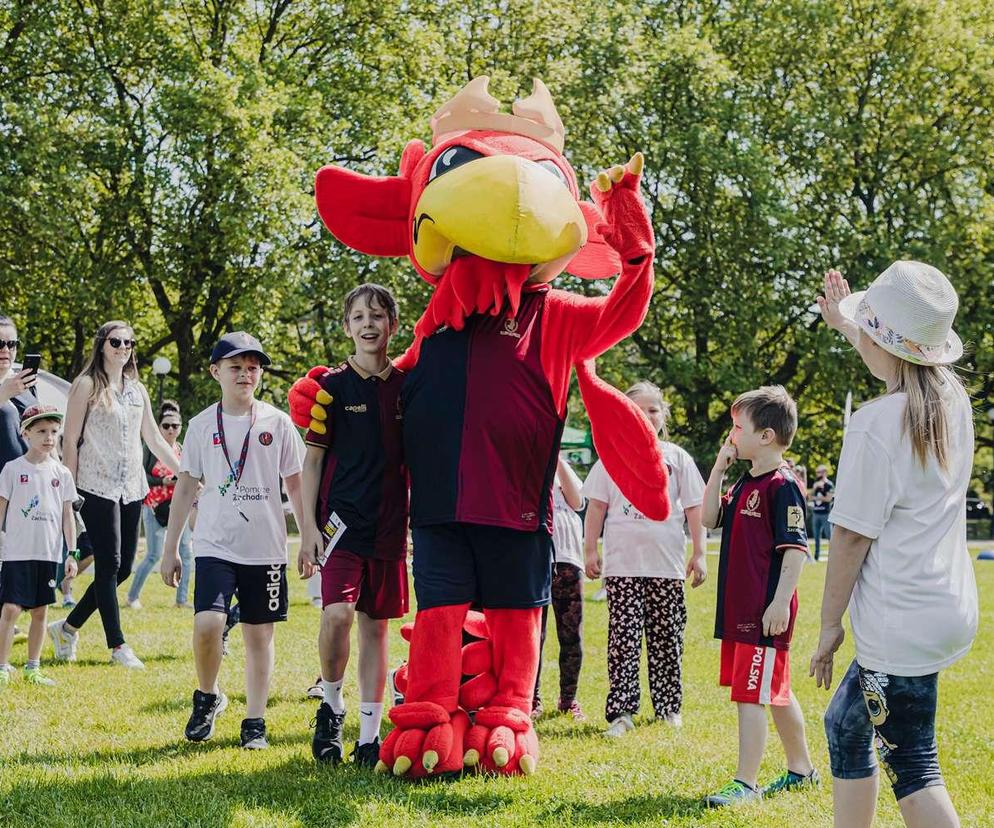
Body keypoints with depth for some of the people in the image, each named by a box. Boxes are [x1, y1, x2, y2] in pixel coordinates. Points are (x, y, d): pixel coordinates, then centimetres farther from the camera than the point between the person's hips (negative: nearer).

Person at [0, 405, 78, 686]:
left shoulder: (61, 473, 7)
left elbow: (67, 515, 9)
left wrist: (72, 552, 5)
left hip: (48, 553, 3)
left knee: (40, 611, 8)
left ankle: (33, 668, 17)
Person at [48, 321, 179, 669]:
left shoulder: (138, 389, 15)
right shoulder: (87, 385, -1)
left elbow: (154, 439, 20)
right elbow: (70, 440, -4)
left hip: (131, 489, 6)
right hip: (98, 487, -6)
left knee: (123, 568, 5)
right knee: (110, 565, -7)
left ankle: (68, 627, 18)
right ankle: (118, 646, -2)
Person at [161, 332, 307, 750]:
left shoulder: (277, 423, 3)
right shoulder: (202, 425, 5)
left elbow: (295, 484, 8)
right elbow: (186, 487, 10)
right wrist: (170, 549, 8)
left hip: (265, 548, 1)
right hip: (214, 546, 0)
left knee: (259, 635, 4)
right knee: (208, 623, -18)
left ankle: (255, 722, 14)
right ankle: (207, 697, 8)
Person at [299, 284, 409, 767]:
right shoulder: (332, 386, 0)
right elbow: (312, 459, 1)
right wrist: (309, 526, -6)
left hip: (390, 524, 3)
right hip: (342, 518, -3)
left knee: (376, 625, 7)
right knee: (338, 613, -20)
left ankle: (369, 735, 13)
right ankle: (331, 705, 4)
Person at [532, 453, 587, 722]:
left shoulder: (562, 467, 19)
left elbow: (576, 502, 1)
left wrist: (558, 462, -5)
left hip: (567, 557, 3)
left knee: (572, 635, 2)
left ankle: (568, 699, 12)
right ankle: (532, 700, 4)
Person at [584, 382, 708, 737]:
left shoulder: (677, 457, 8)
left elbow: (693, 508, 8)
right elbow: (597, 505, 8)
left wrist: (699, 553, 4)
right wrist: (590, 549, 2)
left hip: (667, 564, 1)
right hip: (622, 564, -1)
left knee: (667, 636, 6)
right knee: (624, 636, -6)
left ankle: (668, 706, 17)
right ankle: (621, 711, -6)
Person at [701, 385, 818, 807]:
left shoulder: (782, 486, -15)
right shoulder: (746, 482, 13)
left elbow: (796, 549, -18)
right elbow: (711, 518, 18)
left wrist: (781, 602, -22)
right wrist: (719, 467, 10)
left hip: (765, 612, -10)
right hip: (738, 607, 10)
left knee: (750, 696, -7)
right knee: (776, 693, 18)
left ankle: (745, 784, -3)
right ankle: (801, 769, 30)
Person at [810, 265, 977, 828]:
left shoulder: (875, 425, -18)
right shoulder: (954, 400, 4)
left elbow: (852, 536, -15)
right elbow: (900, 369, 29)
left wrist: (830, 624, -4)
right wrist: (845, 323, 44)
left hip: (901, 625, -9)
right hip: (951, 608, 9)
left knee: (912, 767, -5)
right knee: (846, 723, 23)